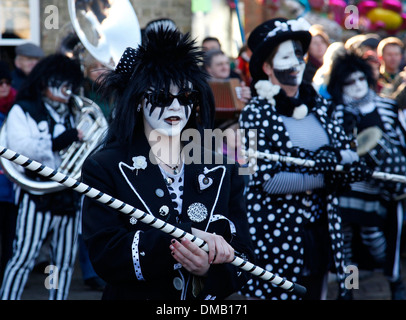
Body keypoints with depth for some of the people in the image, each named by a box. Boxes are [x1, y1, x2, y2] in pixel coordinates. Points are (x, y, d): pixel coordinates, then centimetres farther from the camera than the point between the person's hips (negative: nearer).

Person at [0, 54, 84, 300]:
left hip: (69, 195, 6)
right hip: (38, 196, -6)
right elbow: (21, 148, -17)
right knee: (24, 256, -8)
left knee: (65, 261, 8)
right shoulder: (23, 111, 0)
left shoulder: (74, 114, 18)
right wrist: (60, 141, -20)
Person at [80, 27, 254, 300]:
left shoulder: (222, 170, 0)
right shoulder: (105, 168, -9)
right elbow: (104, 254, -21)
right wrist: (186, 235, -31)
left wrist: (209, 272, -25)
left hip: (208, 305, 3)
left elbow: (242, 254, -3)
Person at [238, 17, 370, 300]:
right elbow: (265, 180, -16)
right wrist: (327, 177, -18)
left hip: (319, 231, 5)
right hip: (276, 232, -5)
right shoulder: (257, 113, -10)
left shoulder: (316, 104, 7)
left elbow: (348, 150, 5)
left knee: (317, 292, 14)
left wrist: (333, 158, -18)